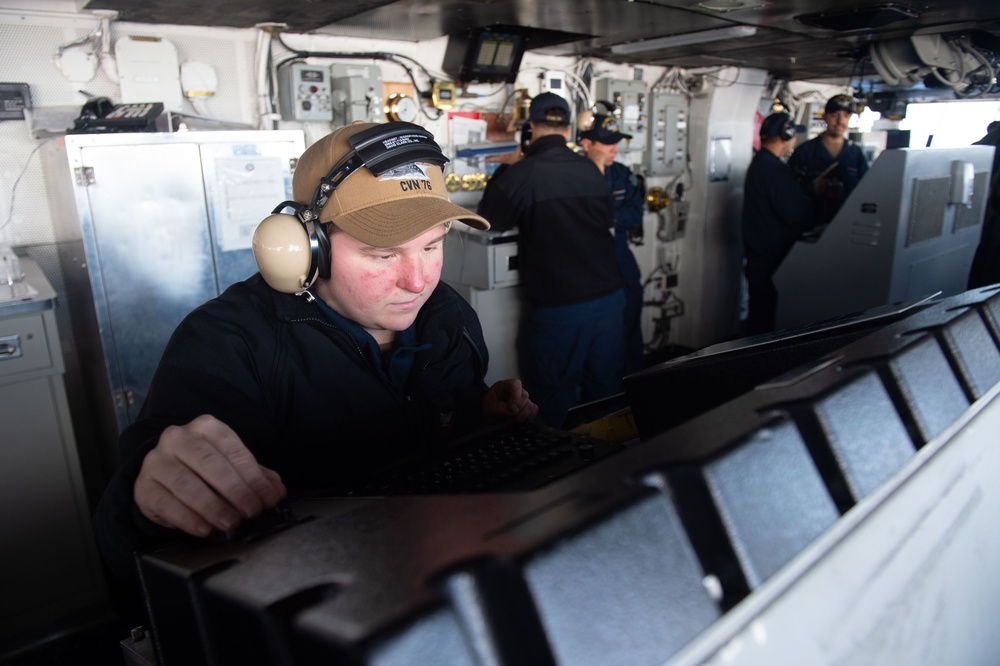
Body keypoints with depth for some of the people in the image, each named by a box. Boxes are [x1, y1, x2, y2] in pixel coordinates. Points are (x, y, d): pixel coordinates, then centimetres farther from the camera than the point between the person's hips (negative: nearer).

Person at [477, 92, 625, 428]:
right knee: (604, 387, 17)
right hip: (608, 297, 5)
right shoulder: (590, 169, 5)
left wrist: (502, 175, 17)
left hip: (558, 306, -5)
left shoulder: (524, 172, -11)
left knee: (555, 398, 8)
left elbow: (490, 219, 2)